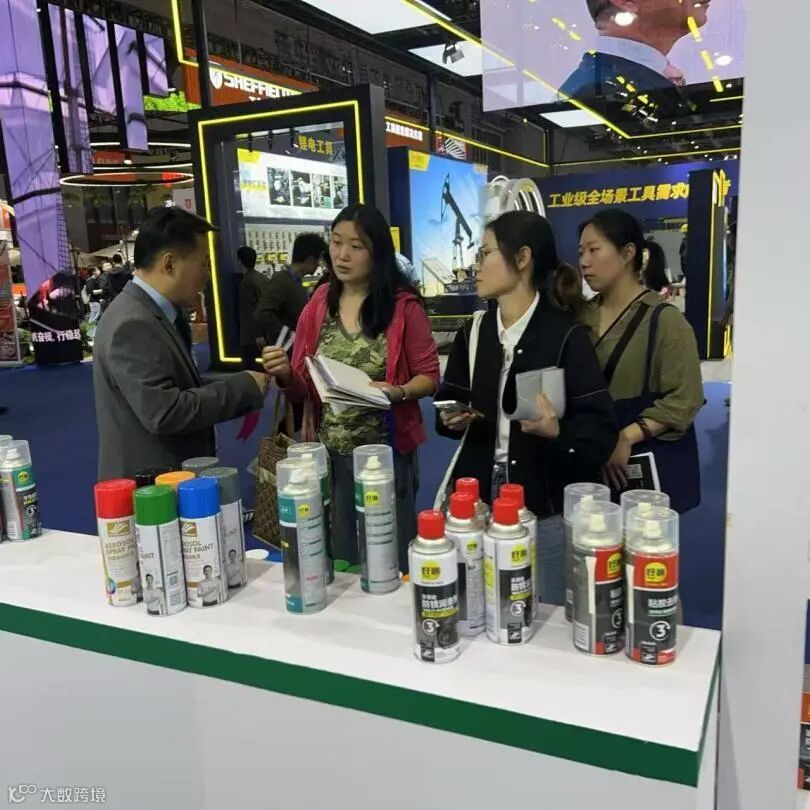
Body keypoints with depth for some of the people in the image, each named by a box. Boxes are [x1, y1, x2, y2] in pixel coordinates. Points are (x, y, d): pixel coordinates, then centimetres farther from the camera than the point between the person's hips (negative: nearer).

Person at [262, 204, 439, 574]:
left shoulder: (404, 305, -6)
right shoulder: (319, 303, 4)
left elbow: (428, 376, -2)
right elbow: (302, 387, 8)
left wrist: (398, 392, -22)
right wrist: (285, 374, -14)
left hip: (386, 450, -3)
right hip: (329, 453, 3)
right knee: (337, 557, 13)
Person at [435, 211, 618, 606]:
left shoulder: (566, 336, -11)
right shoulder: (473, 333, 6)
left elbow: (601, 431, -13)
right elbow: (449, 401, 16)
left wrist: (557, 431, -31)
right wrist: (451, 419, -5)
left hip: (546, 509, -4)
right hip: (478, 502, 5)